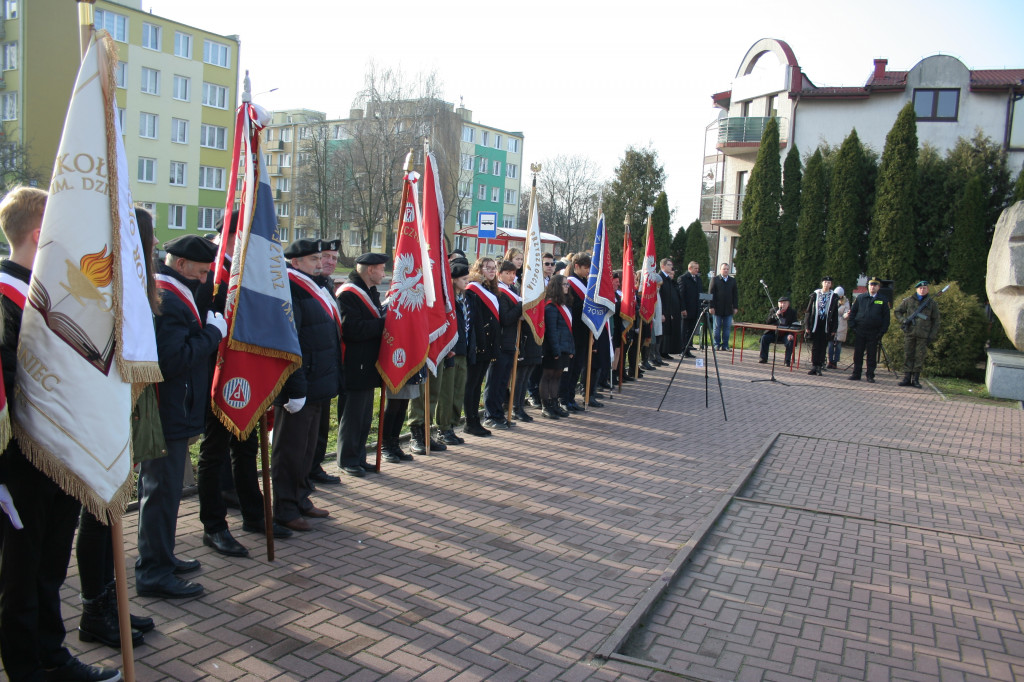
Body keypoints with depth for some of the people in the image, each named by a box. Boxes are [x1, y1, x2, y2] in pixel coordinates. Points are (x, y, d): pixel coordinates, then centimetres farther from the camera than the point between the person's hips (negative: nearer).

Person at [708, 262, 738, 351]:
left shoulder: (733, 281, 11)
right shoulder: (715, 280, 3)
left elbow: (735, 295, 12)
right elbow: (711, 294, -1)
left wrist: (736, 307, 5)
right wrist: (711, 306, -8)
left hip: (729, 309, 2)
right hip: (717, 309, -2)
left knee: (727, 328, 2)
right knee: (717, 327, 3)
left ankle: (725, 345, 8)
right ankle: (716, 344, 11)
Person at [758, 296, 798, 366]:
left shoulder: (792, 312, 2)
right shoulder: (774, 311, 6)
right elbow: (767, 322, -3)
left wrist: (791, 334, -25)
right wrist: (775, 315, -19)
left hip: (786, 334, -2)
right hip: (774, 333, 2)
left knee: (790, 341, -32)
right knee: (764, 338, -22)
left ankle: (787, 361, -17)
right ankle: (763, 358, -10)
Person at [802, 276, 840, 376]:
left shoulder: (834, 297, 4)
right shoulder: (815, 295, 4)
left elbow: (835, 314, 5)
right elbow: (809, 311, 5)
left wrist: (834, 329, 0)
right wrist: (807, 326, 0)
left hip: (826, 326, 0)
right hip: (815, 325, 0)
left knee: (823, 347, 3)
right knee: (814, 347, 2)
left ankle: (819, 367, 8)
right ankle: (814, 366, 8)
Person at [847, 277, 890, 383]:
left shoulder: (883, 300, 5)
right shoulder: (860, 298, 8)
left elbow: (886, 317, 5)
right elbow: (852, 312, 11)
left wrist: (882, 331, -4)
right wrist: (852, 326, 1)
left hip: (874, 333, -1)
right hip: (859, 331, 1)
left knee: (872, 355, 3)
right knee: (858, 353, 4)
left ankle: (870, 376, 10)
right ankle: (856, 374, 12)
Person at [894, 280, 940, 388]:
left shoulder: (932, 303, 8)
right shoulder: (908, 300, 8)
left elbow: (935, 321, 10)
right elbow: (897, 311, 15)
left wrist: (932, 336, 2)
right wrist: (902, 320, -5)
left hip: (923, 335, 0)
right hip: (909, 333, 0)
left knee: (919, 357, 1)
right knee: (908, 356, 2)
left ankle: (916, 379, 8)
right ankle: (907, 378, 6)